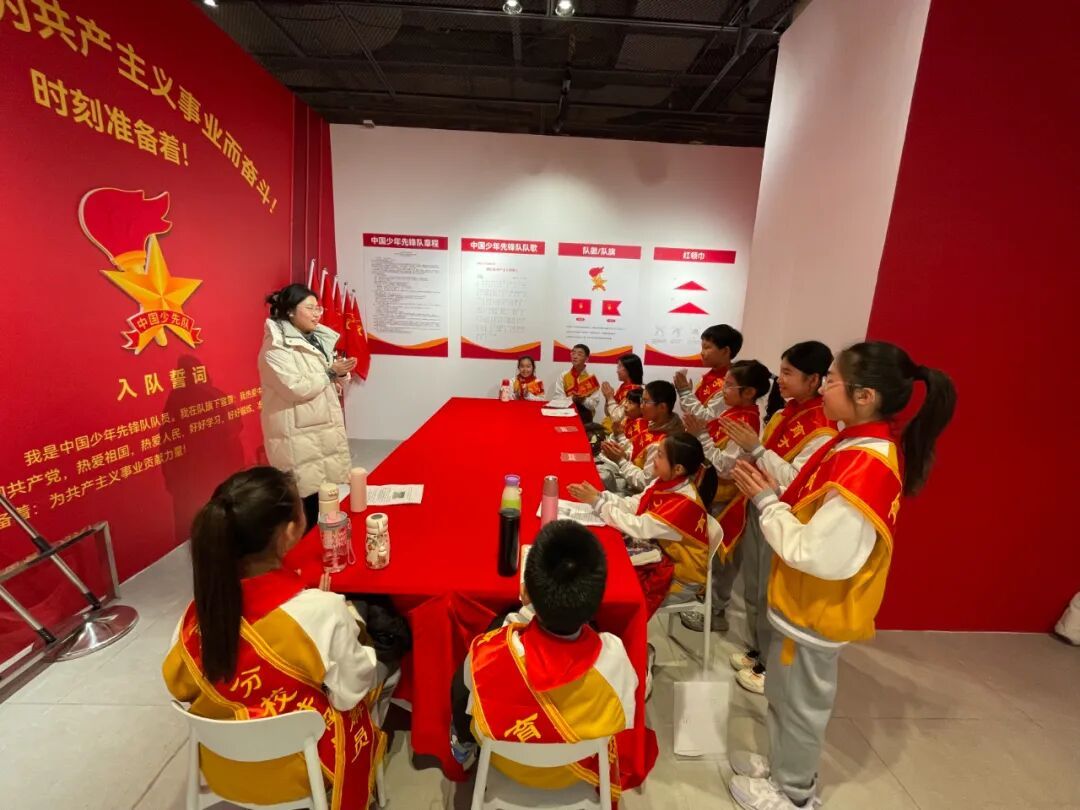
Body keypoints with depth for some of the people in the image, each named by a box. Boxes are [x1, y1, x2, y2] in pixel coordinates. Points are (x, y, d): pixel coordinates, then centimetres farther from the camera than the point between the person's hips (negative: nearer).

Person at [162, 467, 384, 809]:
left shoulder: (200, 610, -20)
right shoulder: (322, 611, -34)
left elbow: (179, 687, -2)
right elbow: (351, 694, -17)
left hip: (223, 769, 4)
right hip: (296, 771, -4)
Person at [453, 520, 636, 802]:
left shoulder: (490, 653, -40)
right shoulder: (614, 656, -36)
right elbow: (623, 724, -13)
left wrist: (528, 610, -12)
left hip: (506, 763, -1)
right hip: (576, 773, 2)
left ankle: (464, 743, 52)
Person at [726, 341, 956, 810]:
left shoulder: (865, 467, -31)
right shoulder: (864, 446, 0)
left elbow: (818, 555, -31)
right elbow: (811, 504, 8)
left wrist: (767, 502, -22)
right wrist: (772, 490, -2)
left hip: (817, 609, -9)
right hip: (806, 600, 9)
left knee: (799, 704, 16)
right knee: (786, 695, 27)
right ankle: (786, 768, 49)